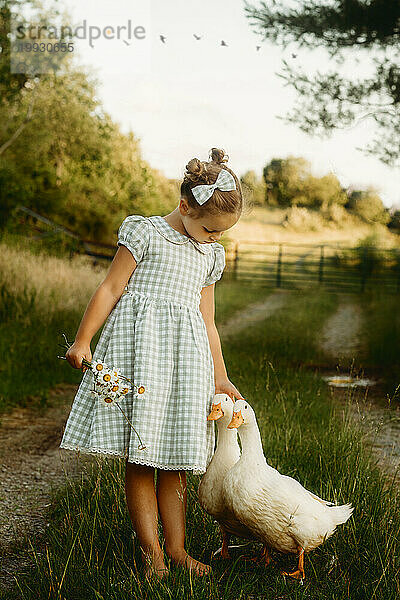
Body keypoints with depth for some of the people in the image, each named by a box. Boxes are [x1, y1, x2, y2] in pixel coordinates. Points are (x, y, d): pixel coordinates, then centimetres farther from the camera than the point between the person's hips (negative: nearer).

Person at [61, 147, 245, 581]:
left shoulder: (211, 254, 17)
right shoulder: (146, 232, 1)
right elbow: (110, 289, 0)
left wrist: (220, 378, 20)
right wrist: (82, 341, -4)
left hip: (186, 353, 5)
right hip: (141, 341, -4)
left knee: (175, 458, 6)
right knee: (140, 455, -4)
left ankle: (175, 546, 14)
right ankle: (150, 549, 3)